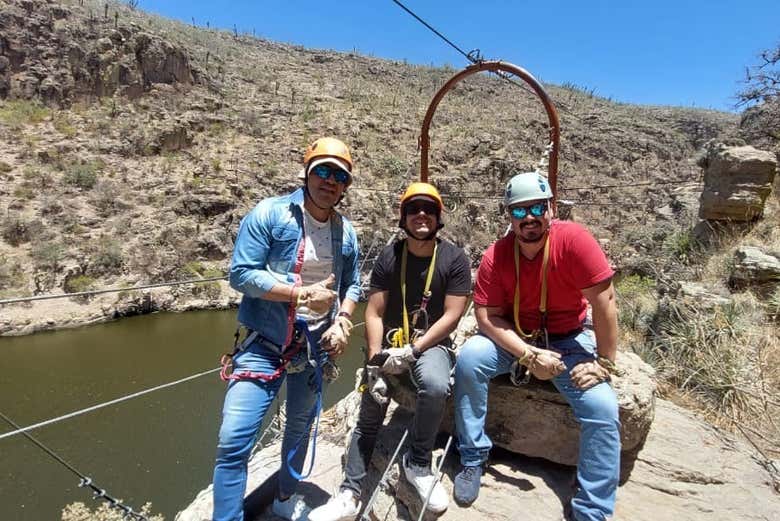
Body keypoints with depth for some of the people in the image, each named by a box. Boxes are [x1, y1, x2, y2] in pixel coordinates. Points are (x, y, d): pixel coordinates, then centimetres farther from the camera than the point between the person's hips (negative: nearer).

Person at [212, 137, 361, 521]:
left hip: (316, 346, 5)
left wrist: (343, 322, -5)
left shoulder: (346, 232, 3)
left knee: (300, 427, 21)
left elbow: (352, 285, 13)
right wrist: (304, 294, -20)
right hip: (264, 344, -4)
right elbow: (241, 274, -17)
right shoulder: (269, 214, -11)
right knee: (233, 440, -11)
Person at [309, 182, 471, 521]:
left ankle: (417, 465, -6)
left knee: (436, 388, -31)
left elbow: (451, 316, -10)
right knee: (369, 414, -5)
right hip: (390, 343, 2)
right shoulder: (389, 257, -2)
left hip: (431, 344, -2)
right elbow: (374, 314, -3)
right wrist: (375, 363, -15)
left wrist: (412, 351, -18)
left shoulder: (454, 259, -5)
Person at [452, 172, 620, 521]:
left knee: (603, 411, -19)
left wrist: (604, 362, -16)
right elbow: (486, 316, -15)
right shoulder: (495, 256, -15)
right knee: (470, 358, -24)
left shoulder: (573, 239, -21)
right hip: (513, 339, 1)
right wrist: (529, 355, -26)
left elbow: (604, 302, -19)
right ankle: (473, 458, -5)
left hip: (569, 340, -1)